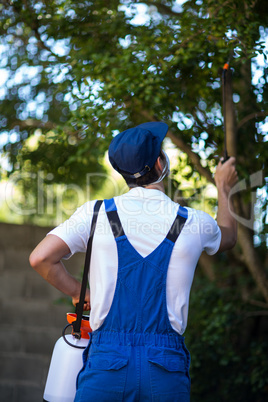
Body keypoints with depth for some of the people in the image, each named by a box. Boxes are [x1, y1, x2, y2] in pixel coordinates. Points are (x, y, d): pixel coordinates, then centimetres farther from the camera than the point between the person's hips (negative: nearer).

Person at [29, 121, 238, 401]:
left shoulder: (97, 213, 0)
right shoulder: (194, 223, 3)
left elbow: (40, 258, -6)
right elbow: (227, 238, 27)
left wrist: (78, 293, 12)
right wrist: (224, 187, 44)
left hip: (106, 362, 0)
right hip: (167, 368, 1)